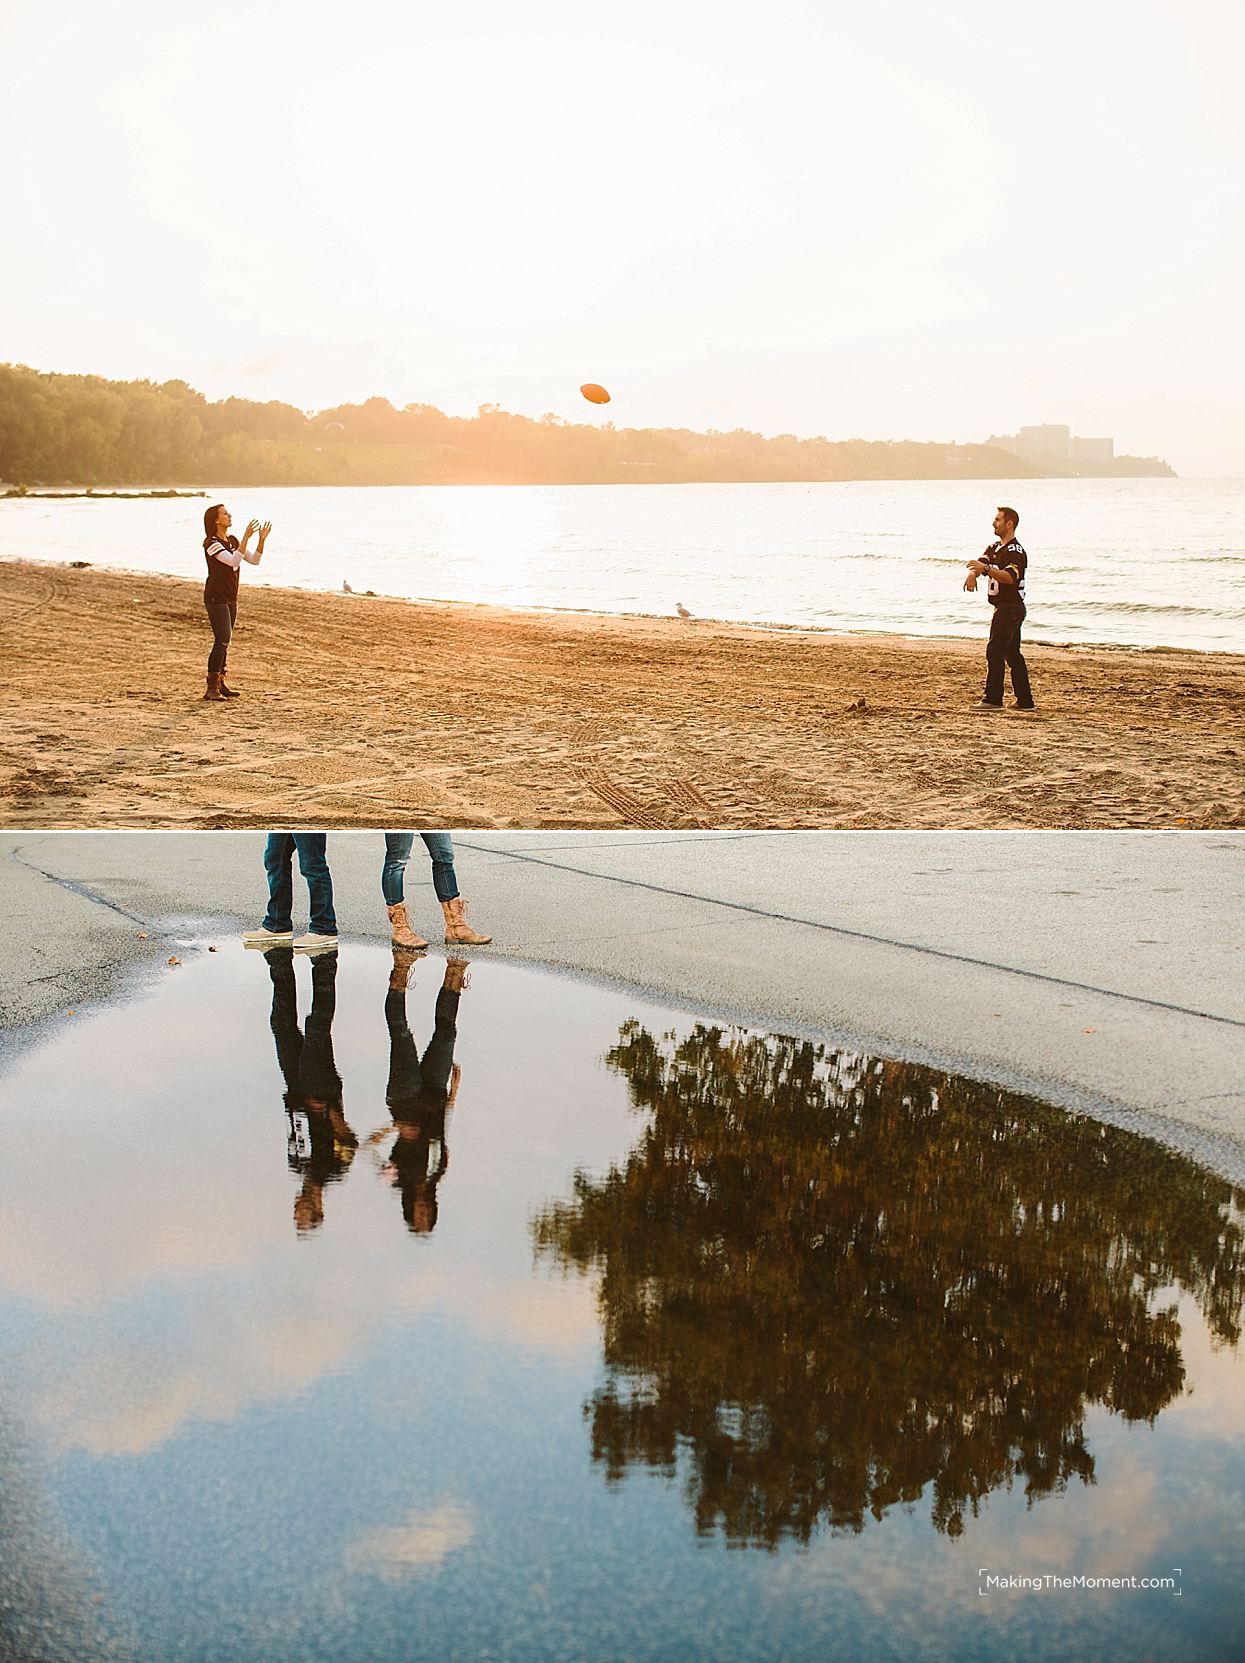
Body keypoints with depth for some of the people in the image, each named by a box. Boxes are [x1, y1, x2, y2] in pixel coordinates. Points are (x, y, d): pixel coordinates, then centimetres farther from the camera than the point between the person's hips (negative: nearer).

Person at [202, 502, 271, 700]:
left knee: (224, 642, 11)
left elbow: (254, 560, 10)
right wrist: (246, 537, -30)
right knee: (222, 641, -15)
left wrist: (262, 539, -3)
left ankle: (220, 683, 17)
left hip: (230, 598, 9)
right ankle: (211, 688, -15)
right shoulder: (211, 543, -14)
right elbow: (233, 561, -28)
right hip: (216, 598, -9)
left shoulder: (232, 541, 13)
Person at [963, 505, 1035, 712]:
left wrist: (986, 569, -42)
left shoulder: (1015, 551, -14)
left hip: (1011, 607, -10)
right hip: (1002, 608, 10)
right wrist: (972, 573, -20)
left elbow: (1010, 577, -30)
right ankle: (1025, 701, 17)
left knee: (994, 651, -14)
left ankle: (993, 699, -16)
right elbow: (980, 563, 3)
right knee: (1012, 654, 12)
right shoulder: (995, 547, 15)